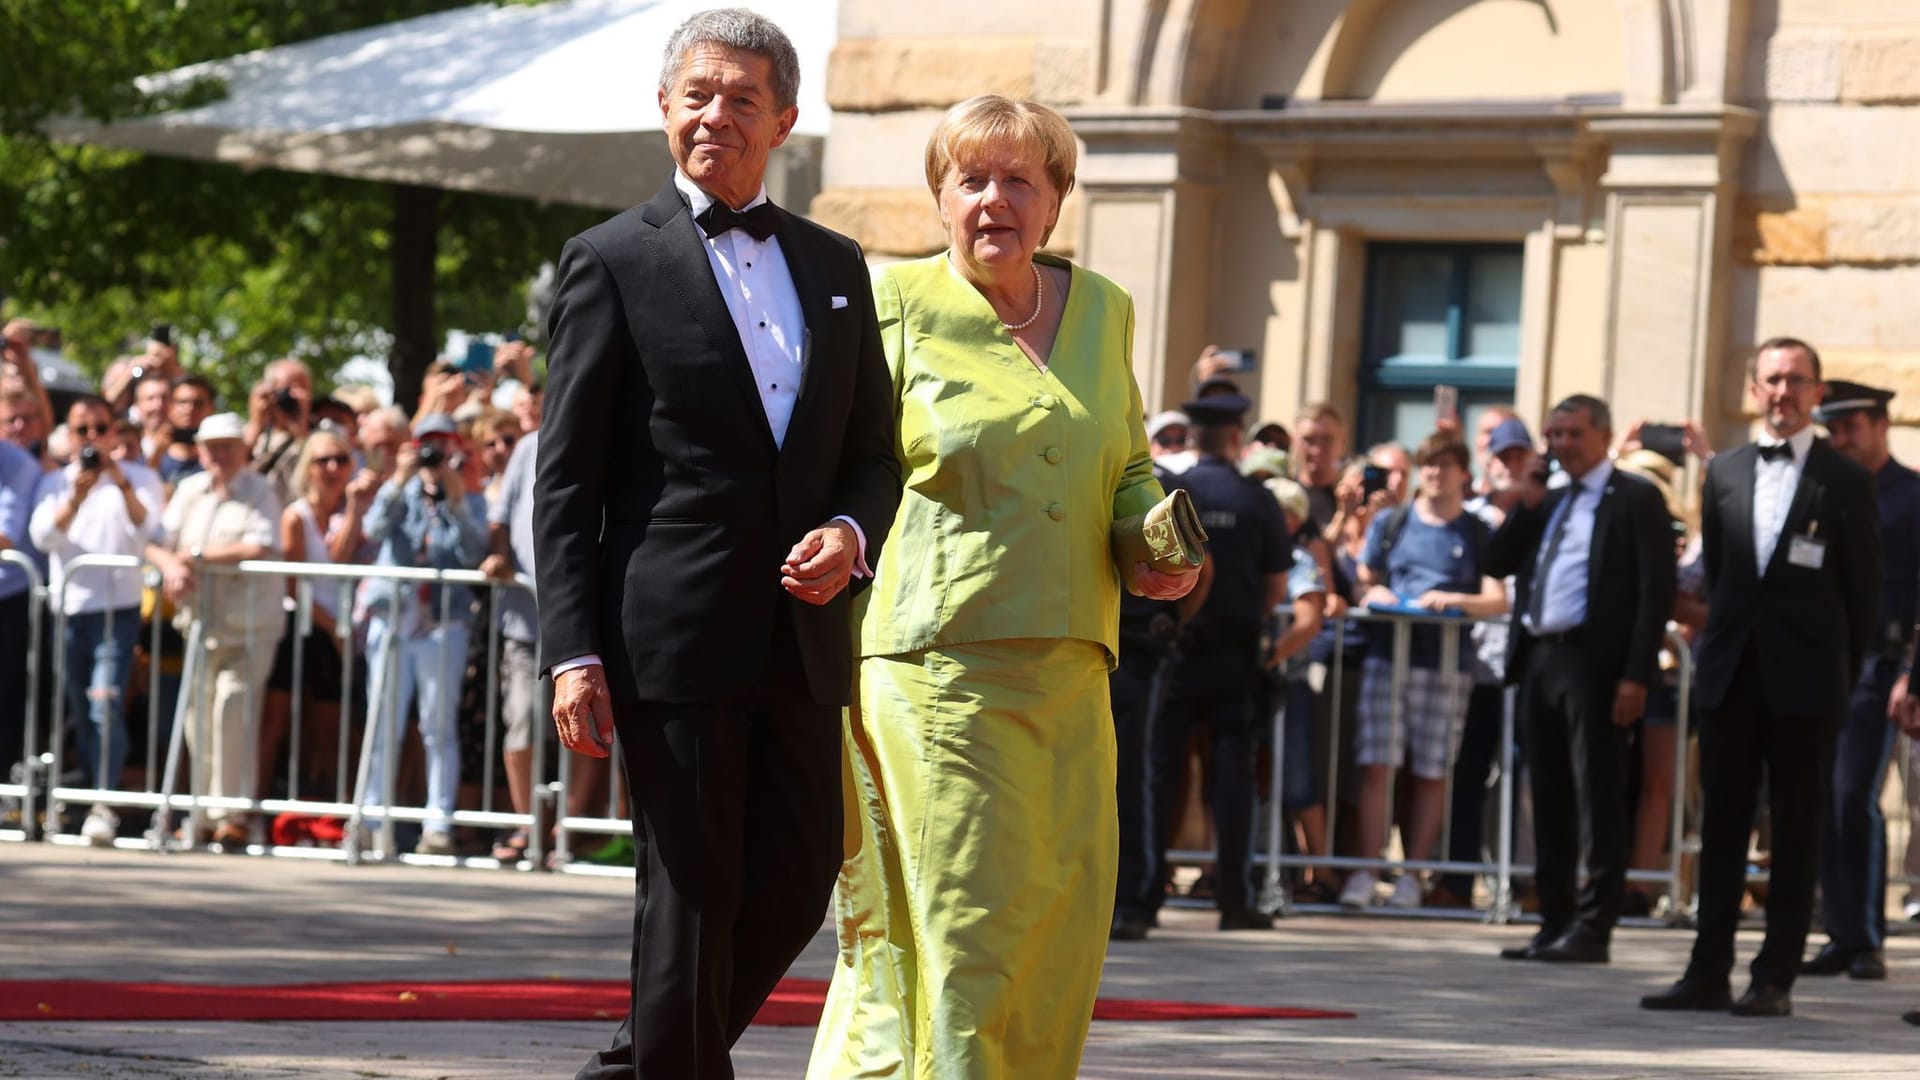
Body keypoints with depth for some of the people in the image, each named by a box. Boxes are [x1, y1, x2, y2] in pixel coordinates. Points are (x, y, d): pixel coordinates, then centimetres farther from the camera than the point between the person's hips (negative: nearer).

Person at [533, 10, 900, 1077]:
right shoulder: (613, 261, 0)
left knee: (798, 888, 8)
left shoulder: (835, 265, 15)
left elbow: (875, 453, 19)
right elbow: (565, 480, -3)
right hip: (674, 635, -5)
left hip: (802, 637, 5)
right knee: (692, 899, -2)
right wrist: (575, 654, -11)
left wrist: (851, 534, -5)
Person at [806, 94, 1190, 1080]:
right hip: (934, 665, -6)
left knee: (1059, 925, 4)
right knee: (956, 923, -10)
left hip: (1067, 673, 6)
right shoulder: (894, 305, 0)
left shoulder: (1102, 311, 15)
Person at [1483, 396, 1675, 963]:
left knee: (1598, 800, -5)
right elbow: (1497, 563, 16)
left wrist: (1637, 674, -16)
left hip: (1593, 661, -7)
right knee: (1550, 800, 9)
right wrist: (1525, 507, 2)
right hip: (1539, 658, 7)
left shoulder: (1635, 498, -2)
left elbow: (1656, 589, -9)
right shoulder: (1546, 502, 20)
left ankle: (1593, 930, -5)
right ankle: (1555, 923, 14)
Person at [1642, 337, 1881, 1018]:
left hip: (1805, 682, -4)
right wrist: (1721, 648, 10)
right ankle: (1709, 973, 9)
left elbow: (1863, 591, 1)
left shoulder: (1845, 482, -1)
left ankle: (1776, 979, 2)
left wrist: (1843, 678, -1)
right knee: (1721, 826, 6)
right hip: (1732, 675, 4)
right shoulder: (1724, 474, 11)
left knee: (1797, 831, 0)